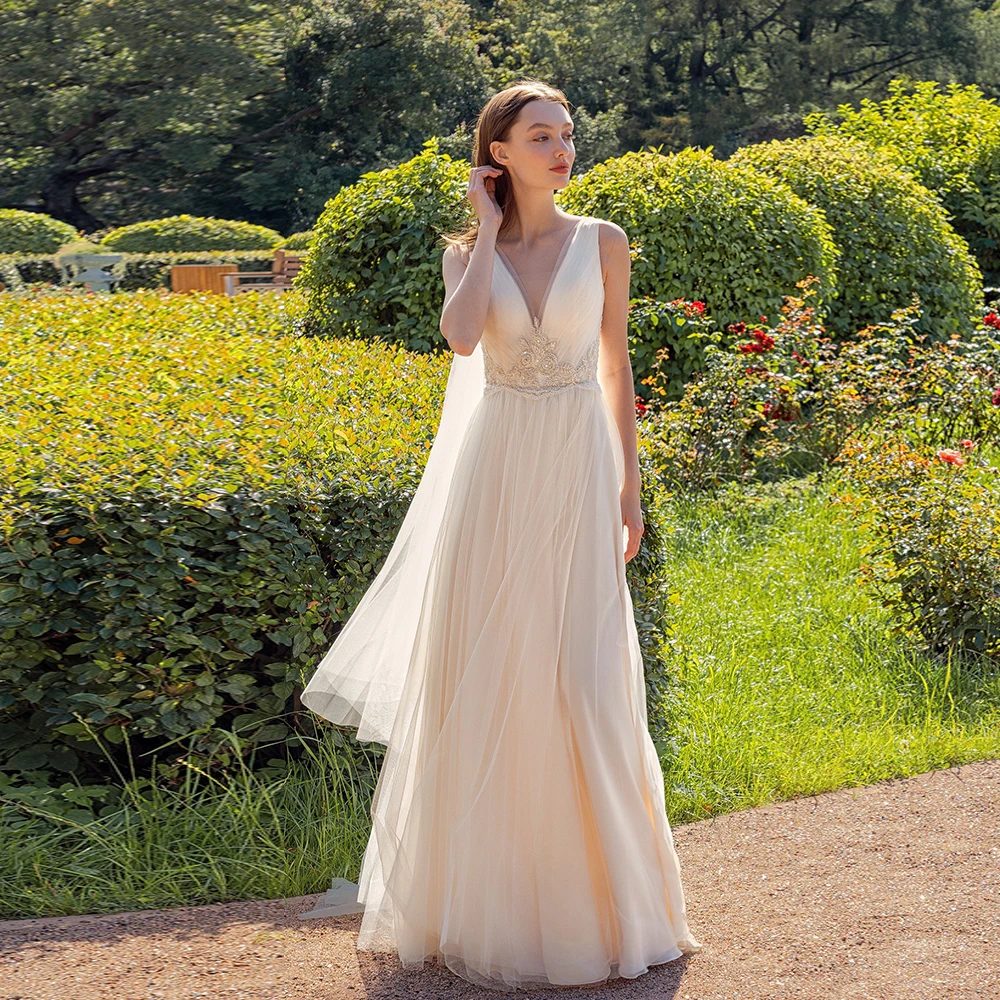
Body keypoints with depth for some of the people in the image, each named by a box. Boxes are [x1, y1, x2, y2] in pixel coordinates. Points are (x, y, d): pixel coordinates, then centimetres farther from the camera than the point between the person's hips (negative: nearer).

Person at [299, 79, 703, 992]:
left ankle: (597, 887, 16)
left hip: (578, 471, 0)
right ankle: (488, 889, 18)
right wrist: (488, 231, -9)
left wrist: (630, 486, 5)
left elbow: (617, 368, 8)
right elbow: (461, 337, -18)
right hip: (496, 471, 1)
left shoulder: (603, 243, 3)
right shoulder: (467, 253, 3)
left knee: (584, 678, 0)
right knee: (487, 672, 3)